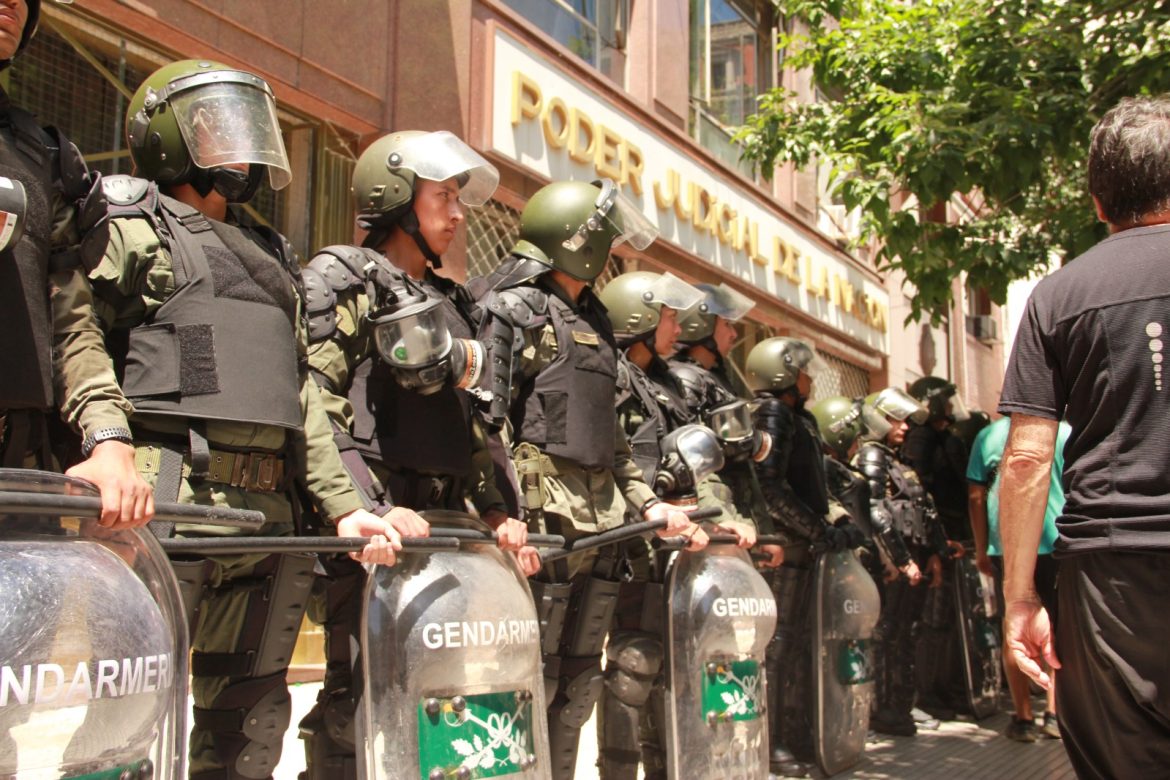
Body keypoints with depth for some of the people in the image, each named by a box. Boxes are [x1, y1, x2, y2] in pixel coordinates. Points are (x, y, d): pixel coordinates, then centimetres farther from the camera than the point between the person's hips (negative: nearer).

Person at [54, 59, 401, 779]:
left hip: (269, 511, 7)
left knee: (252, 720, 11)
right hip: (173, 502, -7)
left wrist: (342, 505, 12)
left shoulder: (271, 256, 25)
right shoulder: (135, 229, 5)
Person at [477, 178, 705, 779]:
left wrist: (648, 503, 15)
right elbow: (488, 420, -13)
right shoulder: (513, 308, -3)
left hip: (598, 523, 8)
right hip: (544, 516, -8)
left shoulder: (592, 321, 22)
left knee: (577, 682, 13)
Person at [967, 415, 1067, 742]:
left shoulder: (988, 436, 2)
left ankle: (1024, 718, 9)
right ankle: (1055, 713, 14)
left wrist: (981, 550, 11)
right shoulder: (1065, 433, -2)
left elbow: (976, 497, 3)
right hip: (1056, 543, 0)